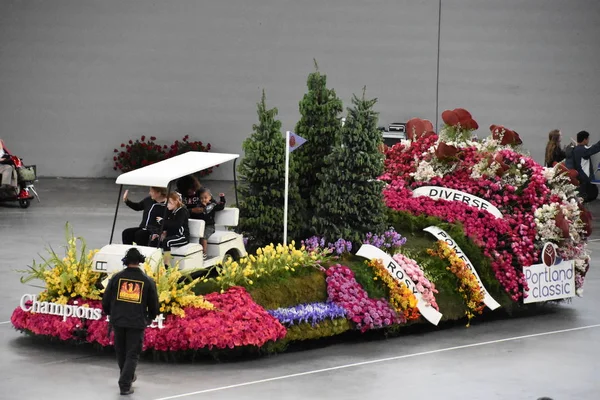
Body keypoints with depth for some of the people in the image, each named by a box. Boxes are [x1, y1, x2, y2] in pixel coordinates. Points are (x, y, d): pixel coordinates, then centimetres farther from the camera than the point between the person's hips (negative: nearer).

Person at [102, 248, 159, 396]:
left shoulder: (117, 277, -2)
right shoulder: (147, 281, -3)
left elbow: (106, 299, 3)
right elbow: (154, 304, 5)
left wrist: (110, 314, 23)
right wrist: (151, 318, 25)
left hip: (118, 321, 2)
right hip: (137, 322, -2)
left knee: (121, 351, 21)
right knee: (132, 354, 4)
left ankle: (128, 376, 39)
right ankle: (125, 385, -5)